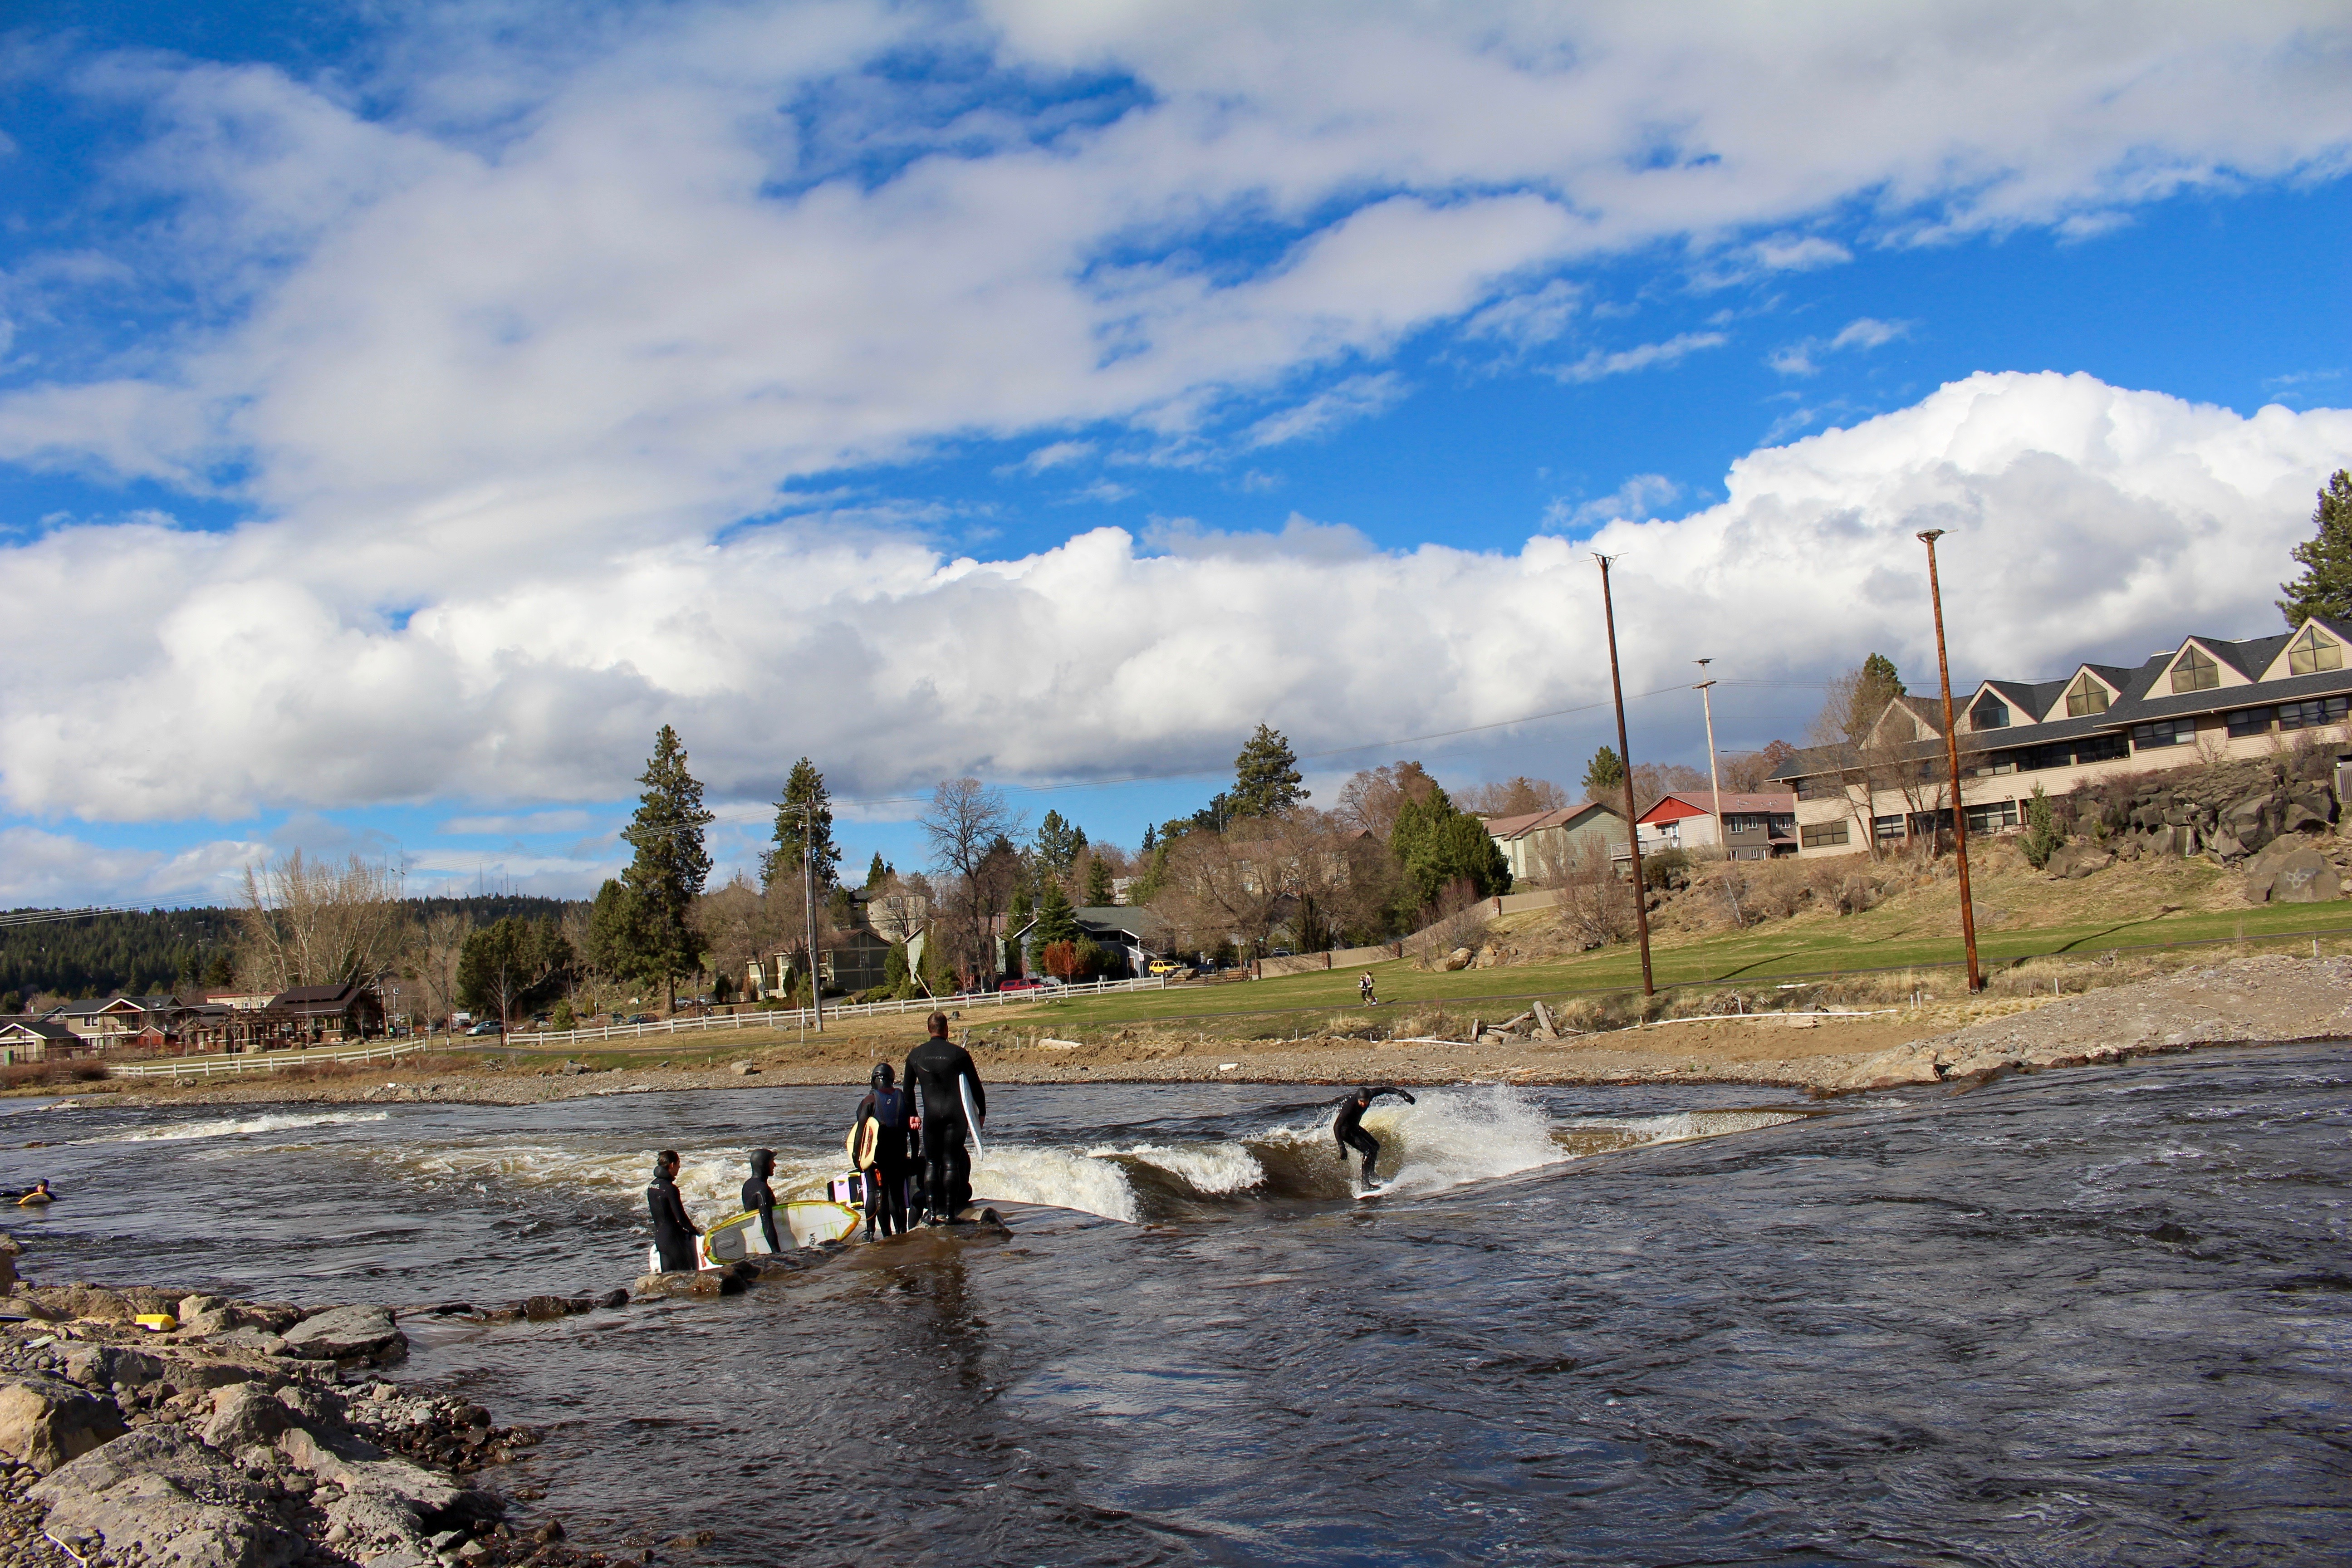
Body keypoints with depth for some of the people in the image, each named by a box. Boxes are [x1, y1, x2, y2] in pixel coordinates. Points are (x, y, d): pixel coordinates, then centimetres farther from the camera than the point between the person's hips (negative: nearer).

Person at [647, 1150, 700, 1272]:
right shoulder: (670, 1188, -18)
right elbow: (681, 1217, -18)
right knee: (685, 1274, -3)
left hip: (659, 1236, 8)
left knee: (667, 1275, 11)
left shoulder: (652, 1186, 9)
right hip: (673, 1238, -8)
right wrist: (694, 1231, -1)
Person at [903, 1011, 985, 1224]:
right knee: (952, 1163, 0)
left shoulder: (915, 1055, 6)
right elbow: (976, 1086, 3)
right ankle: (949, 1212, -3)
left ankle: (932, 1212, 2)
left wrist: (913, 1115, 24)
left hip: (931, 1114, 1)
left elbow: (908, 1089, 14)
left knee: (931, 1164, 8)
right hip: (956, 1113, -1)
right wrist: (982, 1112, 14)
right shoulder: (959, 1053, -2)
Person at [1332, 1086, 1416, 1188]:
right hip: (1345, 1130, -8)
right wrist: (1342, 1147, -43)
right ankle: (1365, 1183, -17)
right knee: (1368, 1151, -18)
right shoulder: (1350, 1106, -37)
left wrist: (1402, 1094, -15)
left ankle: (1371, 1175, 32)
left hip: (1355, 1127, 8)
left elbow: (1384, 1089, -6)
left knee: (1375, 1146, 18)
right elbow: (1337, 1126, -38)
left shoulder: (1369, 1095, -20)